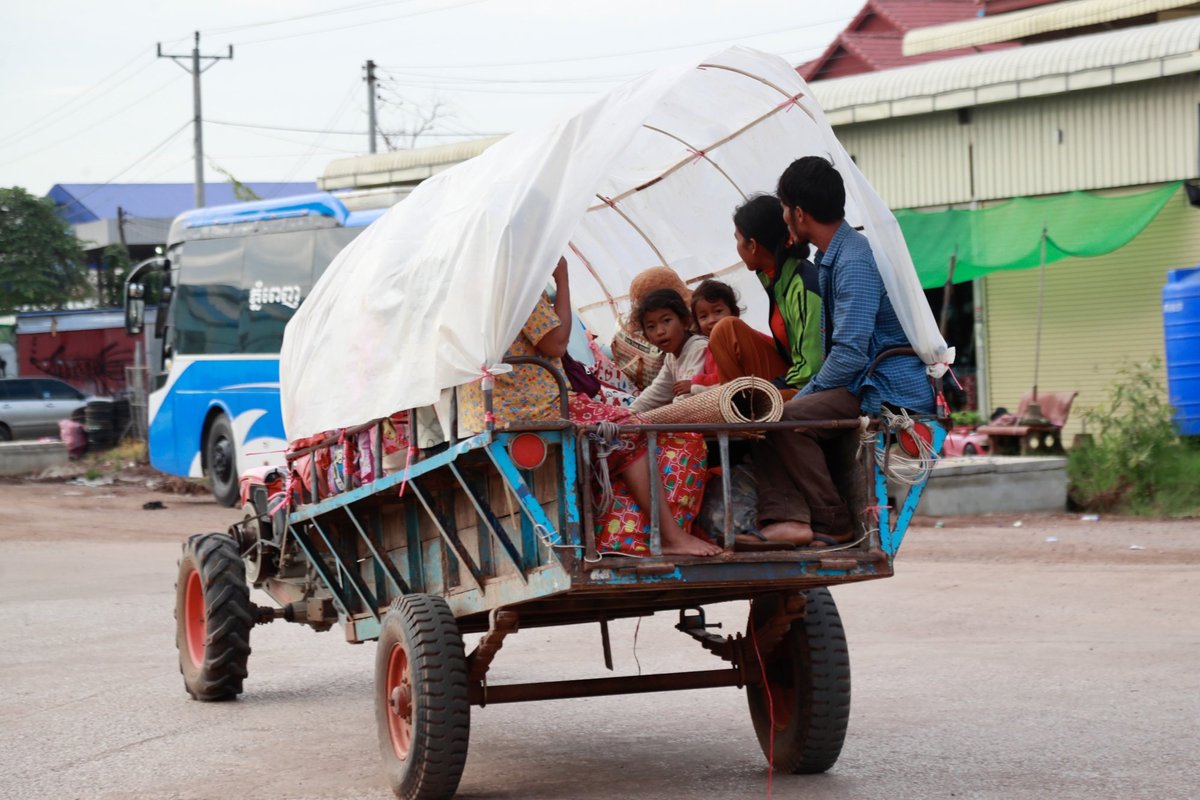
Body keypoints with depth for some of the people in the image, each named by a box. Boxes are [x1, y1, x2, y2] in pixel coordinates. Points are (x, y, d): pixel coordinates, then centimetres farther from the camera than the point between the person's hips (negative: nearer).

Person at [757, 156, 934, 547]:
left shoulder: (854, 263, -18)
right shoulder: (832, 258, 16)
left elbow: (850, 354, -24)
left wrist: (803, 396, -12)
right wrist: (806, 393, 12)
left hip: (891, 392, -11)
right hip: (862, 384, 11)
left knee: (787, 418, -25)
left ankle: (833, 524, -12)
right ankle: (786, 517, -18)